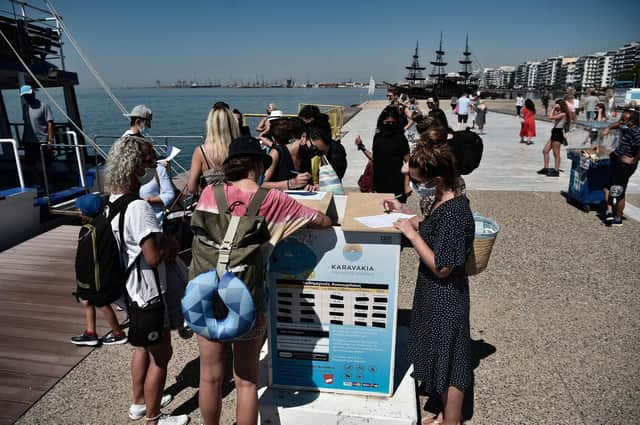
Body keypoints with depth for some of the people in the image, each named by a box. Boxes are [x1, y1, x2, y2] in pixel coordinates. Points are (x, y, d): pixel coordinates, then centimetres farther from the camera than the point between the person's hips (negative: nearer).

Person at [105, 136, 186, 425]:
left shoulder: (114, 200, 3)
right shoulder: (138, 208, -27)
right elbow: (153, 257, -30)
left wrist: (162, 243, 0)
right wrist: (170, 246, -11)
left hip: (132, 290, 9)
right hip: (148, 293, -9)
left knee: (144, 348, 26)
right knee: (161, 356, 8)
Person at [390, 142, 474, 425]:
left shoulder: (455, 213, -27)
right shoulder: (443, 201, 1)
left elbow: (441, 268, -26)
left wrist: (411, 234, -22)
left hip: (445, 298, -10)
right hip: (436, 294, 10)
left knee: (448, 362, 9)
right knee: (441, 359, 23)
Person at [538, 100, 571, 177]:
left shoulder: (563, 114, -13)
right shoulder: (559, 113, 15)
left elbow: (551, 117, -21)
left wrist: (554, 108, -10)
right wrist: (555, 110, 16)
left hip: (558, 133, -10)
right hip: (555, 133, 10)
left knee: (556, 153, -5)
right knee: (545, 151, 9)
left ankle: (556, 171, 1)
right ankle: (545, 168, 13)